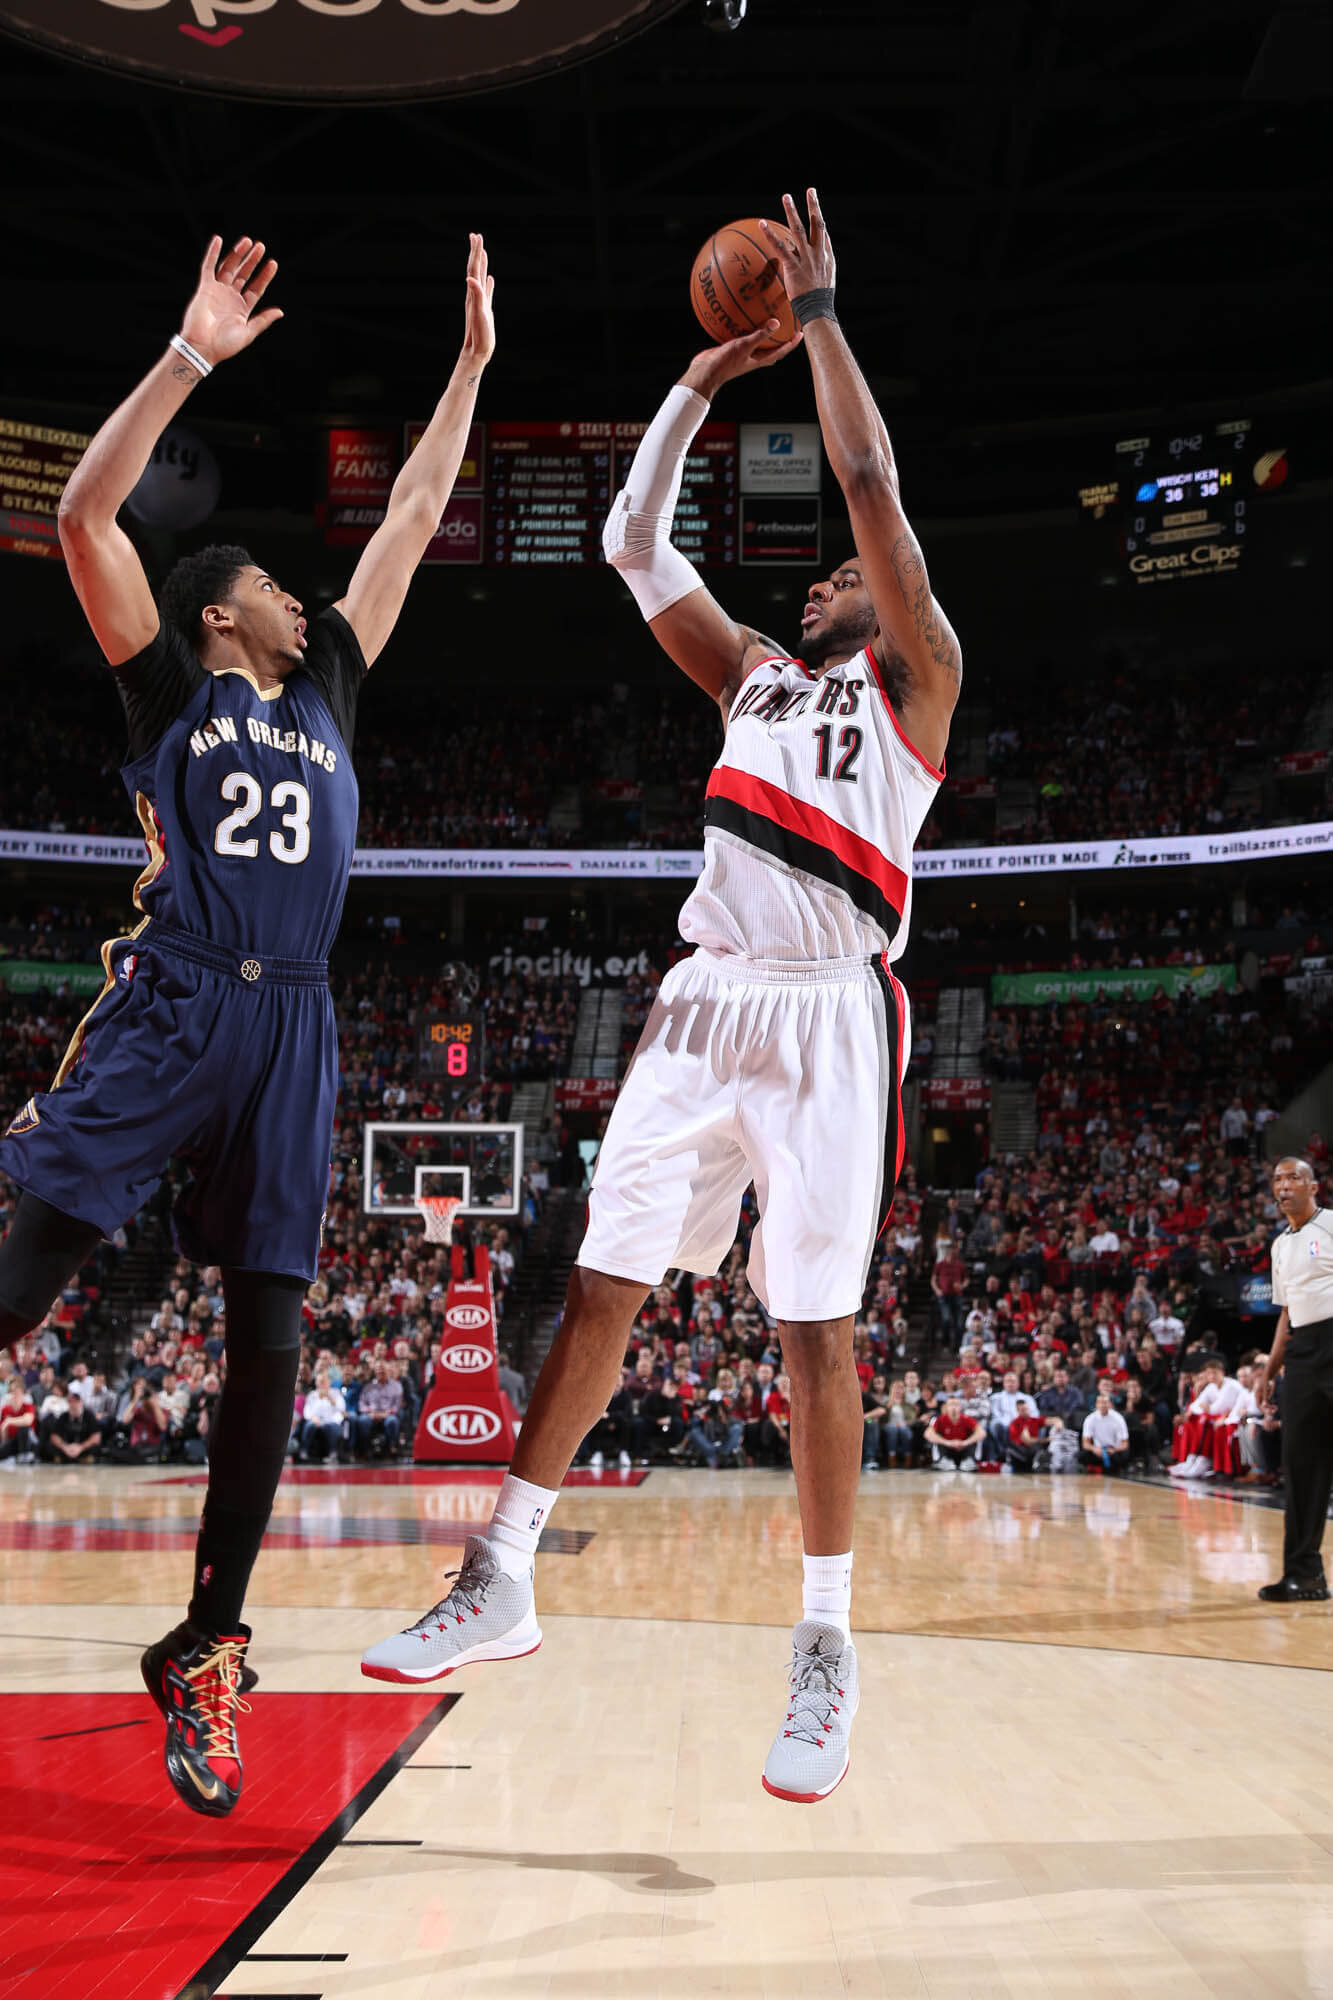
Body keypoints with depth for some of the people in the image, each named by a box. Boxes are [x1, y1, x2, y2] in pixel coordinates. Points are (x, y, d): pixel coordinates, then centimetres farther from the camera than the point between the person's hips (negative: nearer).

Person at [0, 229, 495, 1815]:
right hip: (168, 1007, -4)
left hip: (289, 1028, 5)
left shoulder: (327, 691, 23)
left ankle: (204, 1654, 9)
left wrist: (471, 365, 30)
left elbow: (409, 524, 28)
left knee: (269, 1340, 1)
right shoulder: (172, 684, 10)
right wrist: (192, 357, -4)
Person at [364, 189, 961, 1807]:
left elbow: (871, 485, -4)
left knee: (813, 1326, -5)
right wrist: (703, 377, 20)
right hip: (706, 996, 5)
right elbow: (634, 545, 20)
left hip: (828, 1010, -5)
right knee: (602, 1282, 2)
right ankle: (501, 1581, 10)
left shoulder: (916, 676, 7)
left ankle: (826, 1642, 6)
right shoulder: (752, 673, 23)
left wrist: (819, 313, 4)